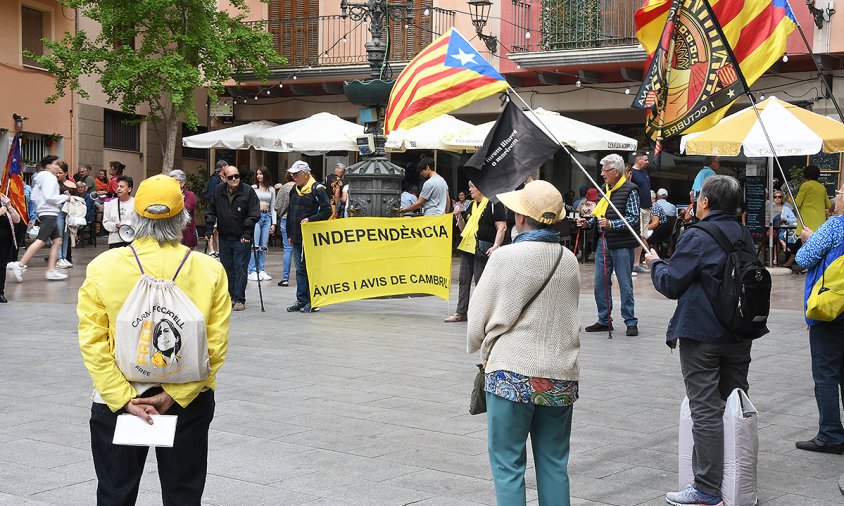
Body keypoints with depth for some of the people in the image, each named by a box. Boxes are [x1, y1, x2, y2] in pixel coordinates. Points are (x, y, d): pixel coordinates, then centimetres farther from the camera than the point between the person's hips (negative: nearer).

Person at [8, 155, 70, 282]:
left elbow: (34, 197, 20)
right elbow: (49, 197, -20)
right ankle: (20, 265, -18)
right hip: (49, 213, -11)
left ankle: (51, 270, 5)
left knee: (57, 240, 9)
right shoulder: (50, 177, -10)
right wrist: (64, 197, -7)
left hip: (43, 212, 11)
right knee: (41, 241, -15)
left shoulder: (39, 178, 19)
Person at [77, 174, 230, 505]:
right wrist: (175, 395, -11)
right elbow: (216, 344, -13)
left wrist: (124, 398, -12)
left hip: (116, 399, 0)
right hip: (191, 400, 1)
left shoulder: (102, 267, -9)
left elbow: (92, 341, -12)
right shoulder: (210, 270, -10)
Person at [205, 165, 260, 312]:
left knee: (240, 268, -6)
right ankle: (231, 297, 20)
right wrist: (209, 229, 5)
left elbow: (254, 214, -8)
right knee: (227, 268, 10)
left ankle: (239, 299, -3)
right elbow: (210, 211, 13)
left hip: (242, 239, -4)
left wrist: (247, 233, -15)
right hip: (224, 237, 4)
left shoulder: (248, 191, -8)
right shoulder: (218, 191, 4)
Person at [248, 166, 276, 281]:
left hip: (267, 217, 4)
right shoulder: (253, 188, 2)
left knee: (264, 246, 4)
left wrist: (273, 223, 9)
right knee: (255, 245, -9)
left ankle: (261, 270, 8)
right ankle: (252, 271, -6)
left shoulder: (271, 190, 13)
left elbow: (272, 207, 15)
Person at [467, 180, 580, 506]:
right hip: (561, 375, 5)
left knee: (508, 465, 4)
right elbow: (566, 315, 12)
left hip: (512, 372, -5)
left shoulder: (506, 257, -9)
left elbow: (479, 315, -2)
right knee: (554, 465, 13)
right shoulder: (569, 261, 5)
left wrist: (478, 348, 19)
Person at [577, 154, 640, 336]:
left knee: (625, 284, -1)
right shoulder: (605, 189, 16)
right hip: (603, 242, 7)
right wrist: (589, 223, 5)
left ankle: (631, 322, 8)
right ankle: (604, 320, 19)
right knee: (600, 283, 8)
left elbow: (633, 218, -15)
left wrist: (611, 224, -25)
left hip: (622, 245, -7)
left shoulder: (630, 190, -8)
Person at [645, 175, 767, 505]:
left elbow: (670, 285, -12)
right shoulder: (744, 236, 7)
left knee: (705, 411, -4)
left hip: (701, 335, -7)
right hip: (739, 333, 7)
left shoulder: (697, 237, -15)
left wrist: (655, 262, 7)